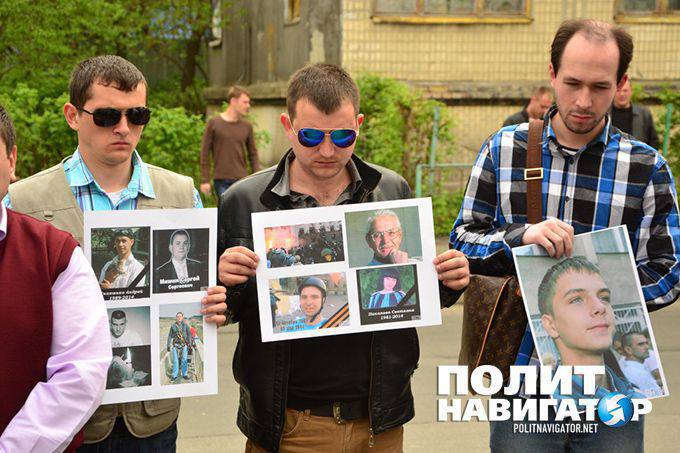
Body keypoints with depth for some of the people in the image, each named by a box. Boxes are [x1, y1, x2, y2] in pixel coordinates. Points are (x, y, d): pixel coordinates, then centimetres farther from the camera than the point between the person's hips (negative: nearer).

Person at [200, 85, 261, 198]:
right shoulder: (214, 123, -1)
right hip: (221, 181, -3)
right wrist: (205, 180, -5)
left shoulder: (247, 126, 7)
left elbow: (253, 154, 12)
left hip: (241, 180, 3)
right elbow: (205, 152, -1)